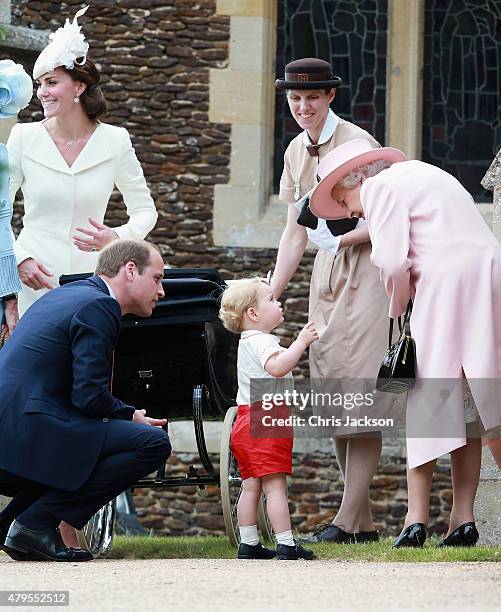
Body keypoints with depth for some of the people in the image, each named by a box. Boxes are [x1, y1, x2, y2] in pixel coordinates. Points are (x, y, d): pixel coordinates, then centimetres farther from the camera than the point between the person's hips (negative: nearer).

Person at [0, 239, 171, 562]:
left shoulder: (67, 294, 23)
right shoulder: (97, 307, -8)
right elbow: (90, 397, -15)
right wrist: (132, 417, 3)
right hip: (28, 435, -10)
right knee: (154, 443, -13)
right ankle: (36, 523, -11)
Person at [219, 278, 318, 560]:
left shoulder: (249, 343, 21)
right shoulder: (260, 342, -13)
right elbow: (277, 366, -31)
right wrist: (301, 342, -28)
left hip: (247, 424, 10)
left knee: (251, 485, 10)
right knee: (275, 485, -11)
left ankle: (248, 544, 12)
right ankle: (286, 545, -14)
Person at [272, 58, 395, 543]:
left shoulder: (357, 144, -11)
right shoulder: (296, 152, 12)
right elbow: (295, 232, 15)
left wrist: (340, 236, -23)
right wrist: (268, 297, 11)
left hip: (365, 271, -8)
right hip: (326, 274, 8)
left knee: (358, 393, -11)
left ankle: (348, 517, -11)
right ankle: (363, 521, 7)